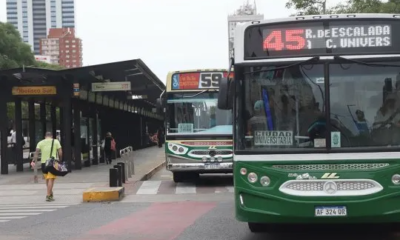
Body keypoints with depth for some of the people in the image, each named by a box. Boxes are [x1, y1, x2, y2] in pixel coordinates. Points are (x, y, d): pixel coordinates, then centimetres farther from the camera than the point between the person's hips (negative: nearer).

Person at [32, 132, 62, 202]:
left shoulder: (41, 143, 9)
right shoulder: (56, 141, 5)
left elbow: (36, 152, -4)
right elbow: (60, 152, -2)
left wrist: (34, 161, -9)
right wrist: (60, 160, 11)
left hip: (44, 162, 3)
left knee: (47, 179, 19)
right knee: (51, 179, -5)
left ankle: (50, 194, 33)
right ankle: (48, 196, -14)